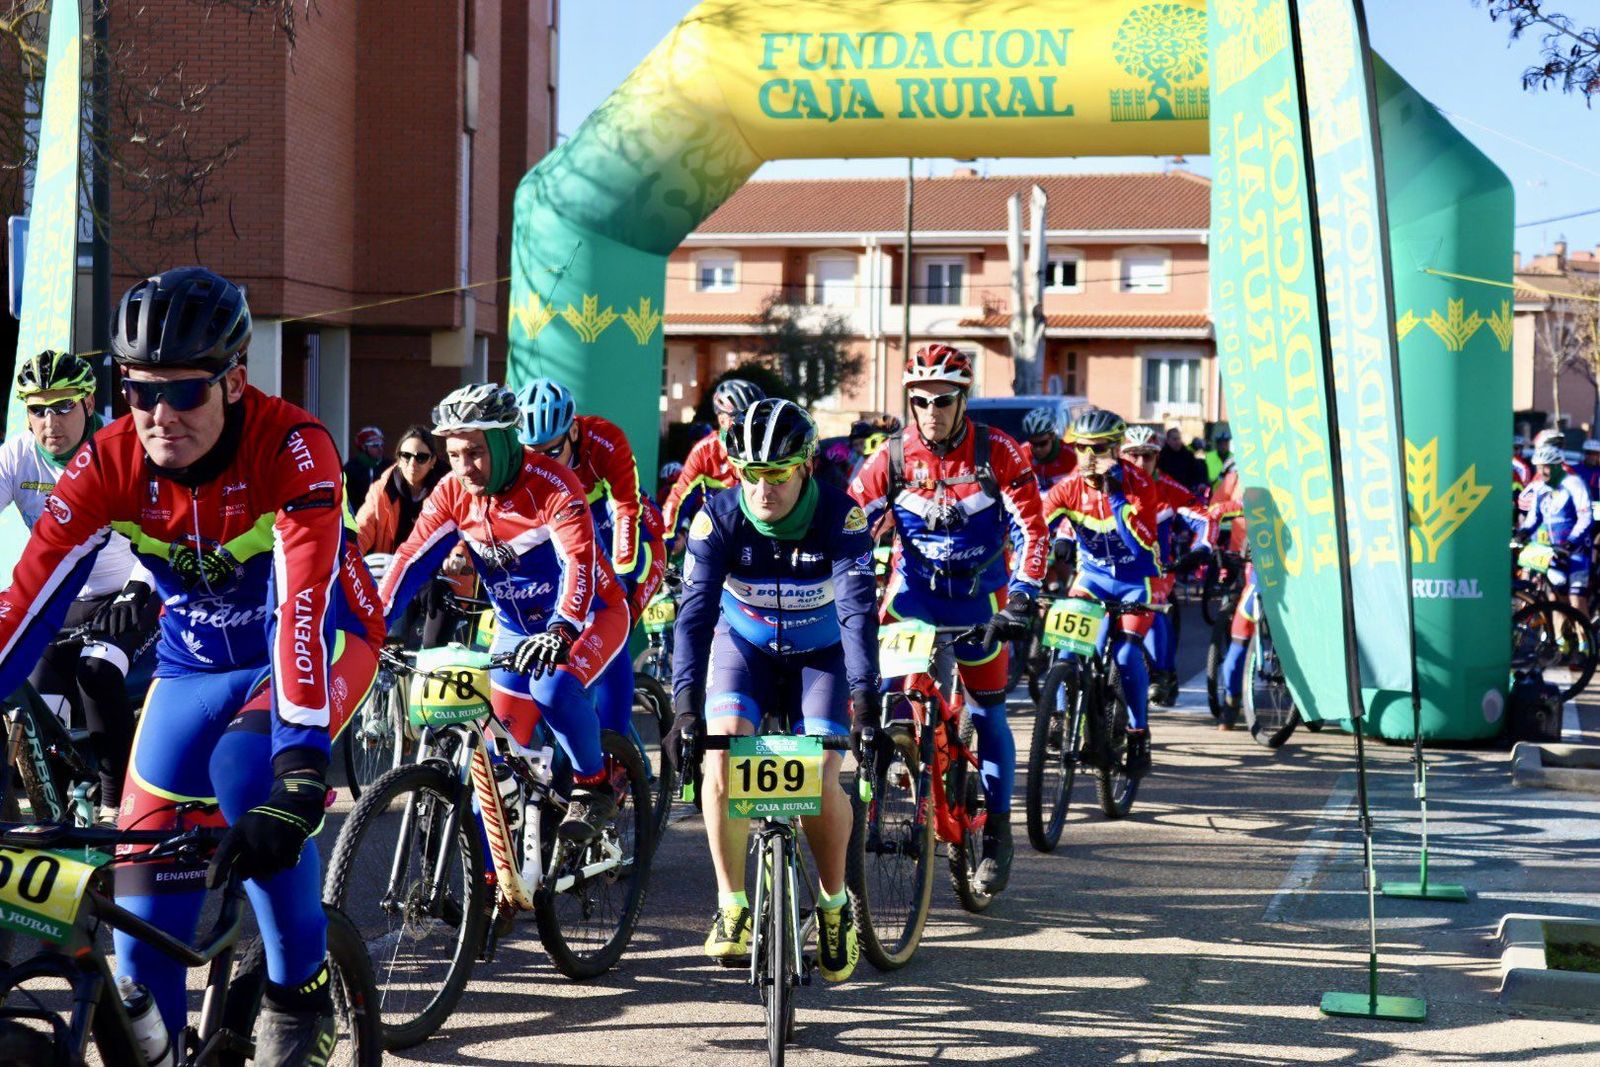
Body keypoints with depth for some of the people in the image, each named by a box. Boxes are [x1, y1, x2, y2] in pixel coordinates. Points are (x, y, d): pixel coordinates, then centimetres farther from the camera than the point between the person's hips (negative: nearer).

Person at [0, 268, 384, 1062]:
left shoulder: (293, 449, -31)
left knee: (247, 767, -33)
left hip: (319, 642, -4)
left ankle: (299, 994, -13)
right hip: (196, 663, 4)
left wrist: (300, 775, -51)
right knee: (145, 890, -5)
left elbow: (304, 606, -41)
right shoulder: (110, 463, -20)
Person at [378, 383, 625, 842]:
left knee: (554, 688, -34)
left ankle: (594, 786, -10)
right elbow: (412, 559, -14)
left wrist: (561, 631, -51)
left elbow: (578, 561, -36)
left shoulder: (550, 484, -26)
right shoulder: (453, 493, -10)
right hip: (517, 627, 5)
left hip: (587, 616, -5)